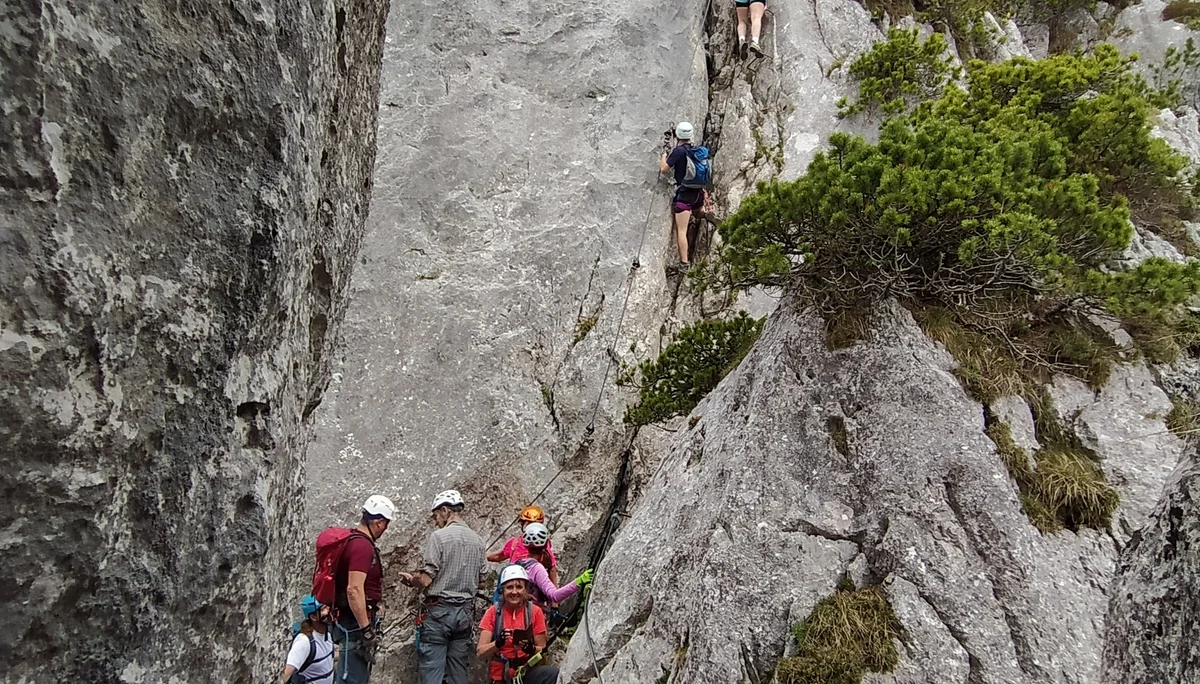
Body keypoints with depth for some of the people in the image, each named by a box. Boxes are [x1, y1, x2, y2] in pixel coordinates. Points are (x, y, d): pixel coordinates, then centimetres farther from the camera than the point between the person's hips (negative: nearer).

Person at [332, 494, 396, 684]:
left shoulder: (352, 540, 12)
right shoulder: (363, 546, -19)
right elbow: (354, 590, -27)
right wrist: (366, 630, -25)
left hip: (349, 619, 11)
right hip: (357, 621, -11)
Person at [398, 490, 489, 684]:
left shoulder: (439, 536, -10)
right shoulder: (478, 541, 7)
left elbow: (425, 580, -13)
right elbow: (481, 582, 12)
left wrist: (411, 580, 7)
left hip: (439, 611, -6)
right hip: (465, 613, 6)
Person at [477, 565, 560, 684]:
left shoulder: (535, 612, -3)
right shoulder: (493, 612, -2)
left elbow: (542, 649, 1)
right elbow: (480, 652, -7)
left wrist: (532, 649, -21)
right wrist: (497, 643, -26)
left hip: (528, 672, 0)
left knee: (555, 674, -28)